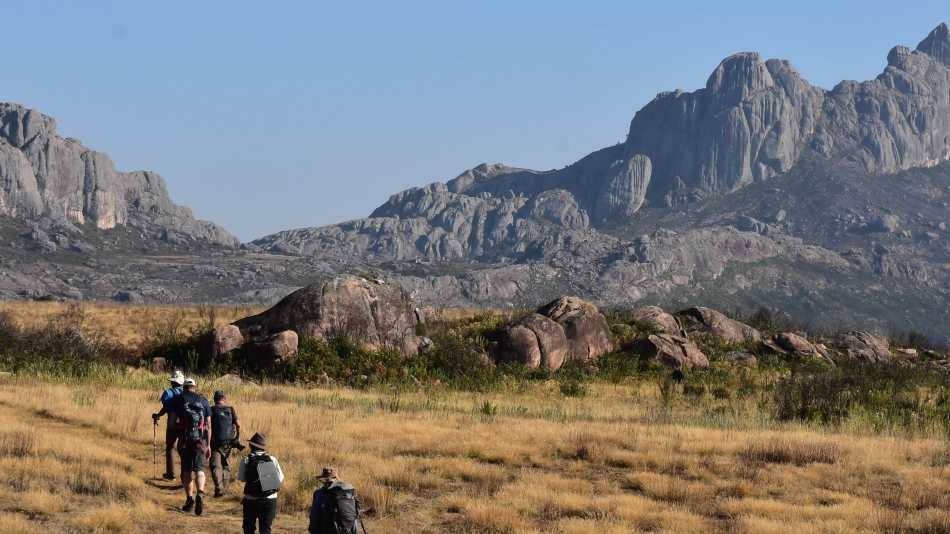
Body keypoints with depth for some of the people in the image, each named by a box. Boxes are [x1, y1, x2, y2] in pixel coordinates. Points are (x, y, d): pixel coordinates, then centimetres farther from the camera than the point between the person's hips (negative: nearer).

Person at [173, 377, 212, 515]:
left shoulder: (180, 399, 6)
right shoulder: (203, 401, 12)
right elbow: (208, 424, 11)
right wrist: (208, 444, 15)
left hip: (185, 438, -1)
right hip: (200, 439, 1)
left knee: (187, 470, 11)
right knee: (199, 469, 0)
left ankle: (189, 499, 8)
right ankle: (200, 493, -26)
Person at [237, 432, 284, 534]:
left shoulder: (245, 461, -10)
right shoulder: (272, 460, -5)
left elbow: (241, 478, 1)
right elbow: (280, 479, 1)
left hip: (251, 500, -1)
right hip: (270, 500, 1)